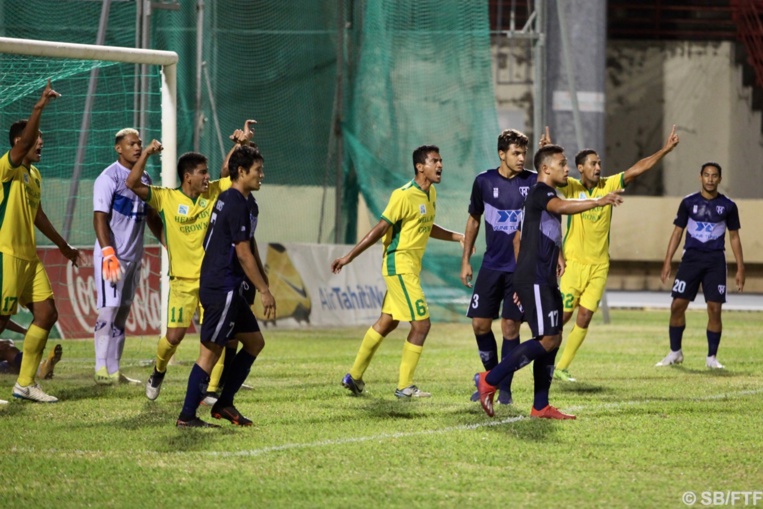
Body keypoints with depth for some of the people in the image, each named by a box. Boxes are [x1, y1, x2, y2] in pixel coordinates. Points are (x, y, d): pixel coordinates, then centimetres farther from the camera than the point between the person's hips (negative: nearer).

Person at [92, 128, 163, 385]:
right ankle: (102, 369, -6)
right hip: (112, 255, -8)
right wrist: (108, 253, -24)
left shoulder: (145, 179, 13)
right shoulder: (108, 178, -10)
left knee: (123, 312, 9)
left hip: (134, 257, 8)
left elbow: (152, 218, 22)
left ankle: (114, 370, 13)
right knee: (108, 310, -9)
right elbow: (100, 218, -16)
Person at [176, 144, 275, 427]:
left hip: (228, 289, 10)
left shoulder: (237, 201, 15)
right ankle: (186, 417, -3)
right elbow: (243, 254, -18)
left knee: (254, 342, 14)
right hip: (222, 289, -10)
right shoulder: (237, 205, -16)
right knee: (211, 351, -7)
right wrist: (264, 291, -14)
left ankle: (224, 403, 17)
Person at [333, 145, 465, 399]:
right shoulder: (404, 195, -18)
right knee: (421, 324, -9)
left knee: (387, 323, 15)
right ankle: (405, 387, -1)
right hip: (400, 265, -9)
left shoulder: (430, 194, 10)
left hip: (411, 266, 9)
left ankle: (354, 377, 25)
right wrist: (349, 257, -16)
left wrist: (458, 237, 17)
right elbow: (381, 228, -17)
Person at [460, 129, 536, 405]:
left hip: (521, 268, -2)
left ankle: (505, 387, 7)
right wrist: (465, 261, 11)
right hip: (491, 265, 2)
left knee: (510, 326, -3)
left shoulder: (533, 182, -4)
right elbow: (473, 219, 12)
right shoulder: (484, 182, 1)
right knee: (480, 323, 0)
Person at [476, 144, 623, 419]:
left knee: (553, 339, 8)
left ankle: (540, 406, 9)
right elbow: (563, 207, -33)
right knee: (548, 339, -13)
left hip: (544, 280, 10)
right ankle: (489, 381, -9)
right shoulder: (539, 193, -11)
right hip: (534, 279, -10)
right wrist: (598, 201, -42)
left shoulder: (547, 196, 21)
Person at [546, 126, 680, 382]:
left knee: (584, 317, 1)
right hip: (573, 263, -3)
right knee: (563, 314, -3)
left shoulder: (609, 185, 3)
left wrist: (665, 150, -10)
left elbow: (637, 169, -2)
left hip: (599, 265, 3)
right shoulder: (571, 187, -5)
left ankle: (562, 368, 12)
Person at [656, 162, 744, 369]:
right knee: (677, 305, -4)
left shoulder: (728, 206, 3)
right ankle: (675, 352, 12)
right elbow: (678, 231, 7)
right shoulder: (688, 203, 3)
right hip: (691, 257, 0)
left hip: (715, 260, 0)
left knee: (714, 309, -5)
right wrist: (667, 262, 1)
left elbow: (734, 237, 9)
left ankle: (712, 357, 7)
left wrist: (740, 269, 5)